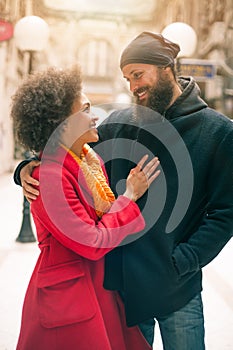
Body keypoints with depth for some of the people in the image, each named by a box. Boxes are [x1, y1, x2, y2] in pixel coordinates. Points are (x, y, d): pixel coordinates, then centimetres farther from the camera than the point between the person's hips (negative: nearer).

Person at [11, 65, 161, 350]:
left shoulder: (91, 159, 3)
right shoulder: (50, 176, -22)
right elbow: (93, 243, -21)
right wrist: (130, 196, -15)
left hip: (100, 289, 8)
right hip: (69, 298, -8)